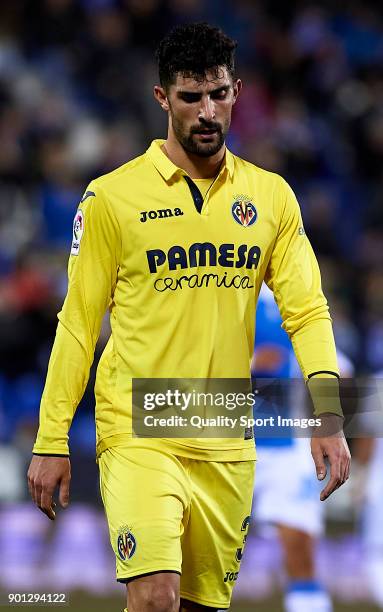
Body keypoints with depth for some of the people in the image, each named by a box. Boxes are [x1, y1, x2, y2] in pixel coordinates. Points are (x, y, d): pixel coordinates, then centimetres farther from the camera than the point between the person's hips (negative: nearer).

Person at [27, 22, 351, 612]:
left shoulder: (272, 196, 7)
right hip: (138, 434, -4)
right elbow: (78, 322, 1)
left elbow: (307, 309, 4)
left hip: (228, 446, 4)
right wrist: (51, 441, -1)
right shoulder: (112, 197, -2)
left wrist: (327, 415, -10)